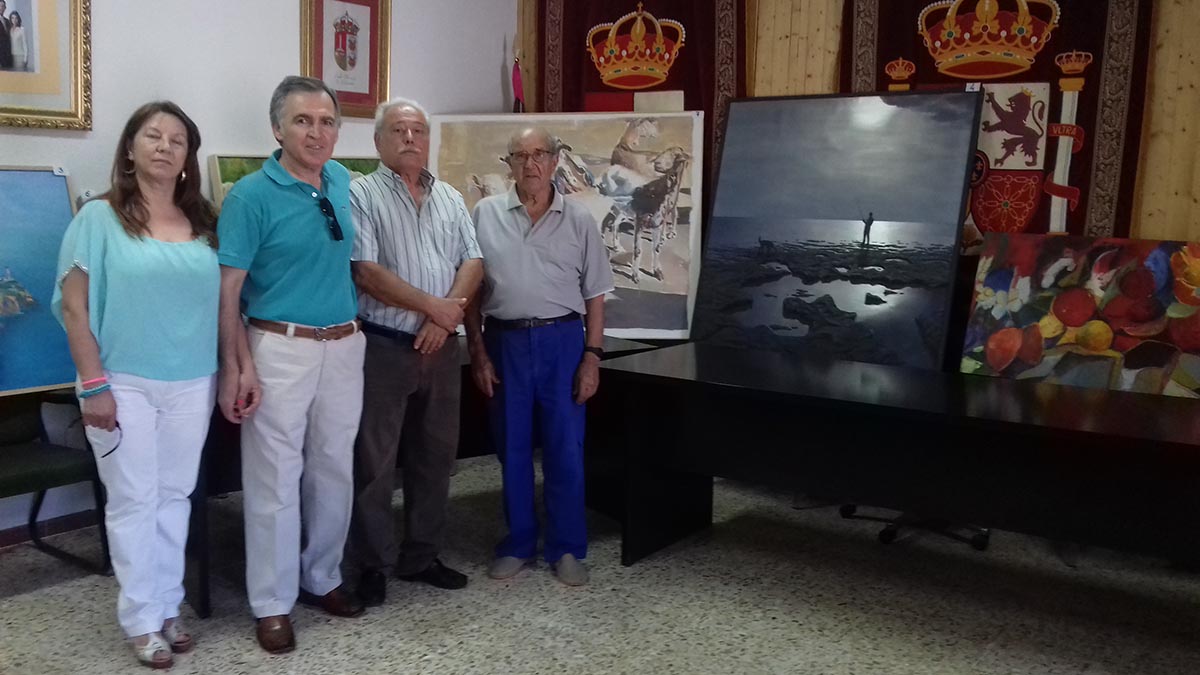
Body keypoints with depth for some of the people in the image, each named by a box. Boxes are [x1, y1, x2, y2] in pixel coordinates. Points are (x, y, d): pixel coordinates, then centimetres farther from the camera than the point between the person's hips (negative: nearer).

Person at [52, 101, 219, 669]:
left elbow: (223, 300, 10)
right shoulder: (99, 217, -4)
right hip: (125, 383, -4)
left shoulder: (205, 223, 8)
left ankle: (167, 607, 26)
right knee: (133, 500, 4)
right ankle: (141, 620, 17)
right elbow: (73, 306, -7)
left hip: (192, 384, 4)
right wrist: (94, 384, -12)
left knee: (175, 497, 12)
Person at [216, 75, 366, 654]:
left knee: (334, 471, 14)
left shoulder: (343, 182, 7)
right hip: (280, 349, -6)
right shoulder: (251, 195, -11)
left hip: (344, 347, 6)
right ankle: (273, 603, 15)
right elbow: (226, 291, -12)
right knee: (276, 478, 1)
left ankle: (322, 578, 31)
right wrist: (237, 368, -18)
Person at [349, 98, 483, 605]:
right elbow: (366, 272, -15)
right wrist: (434, 307, -15)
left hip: (440, 347, 6)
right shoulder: (361, 195, -5)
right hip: (383, 347, -5)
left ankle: (421, 557, 26)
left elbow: (472, 263, 5)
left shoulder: (451, 199, 13)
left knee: (435, 456, 13)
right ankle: (374, 564, 15)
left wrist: (447, 316, -12)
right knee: (375, 462, 2)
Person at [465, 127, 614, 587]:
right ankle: (518, 543, 24)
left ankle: (567, 549, 17)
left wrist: (592, 356, -2)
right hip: (504, 341, 1)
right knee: (511, 449, 10)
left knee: (565, 449, 4)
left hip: (562, 341, 0)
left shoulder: (578, 220, 3)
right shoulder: (485, 214, 2)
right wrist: (477, 352, -1)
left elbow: (594, 295, 5)